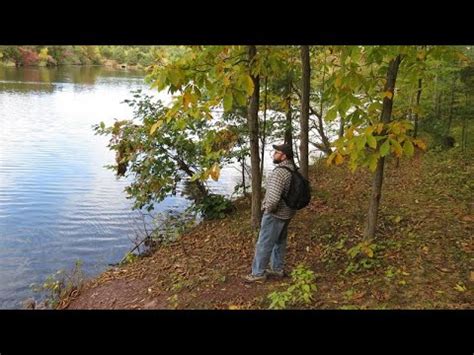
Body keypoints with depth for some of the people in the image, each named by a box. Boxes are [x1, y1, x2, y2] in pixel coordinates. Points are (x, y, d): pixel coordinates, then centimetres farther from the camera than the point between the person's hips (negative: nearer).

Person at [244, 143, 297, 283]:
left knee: (264, 244, 4)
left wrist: (268, 208, -16)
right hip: (287, 212, 9)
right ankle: (277, 269, 33)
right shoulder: (293, 168, 2)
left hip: (275, 214, -9)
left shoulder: (279, 172, -28)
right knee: (279, 241, 21)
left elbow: (273, 198, -34)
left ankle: (258, 273, 14)